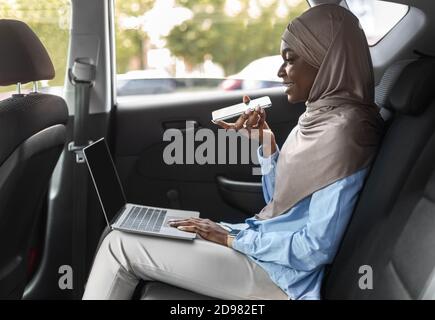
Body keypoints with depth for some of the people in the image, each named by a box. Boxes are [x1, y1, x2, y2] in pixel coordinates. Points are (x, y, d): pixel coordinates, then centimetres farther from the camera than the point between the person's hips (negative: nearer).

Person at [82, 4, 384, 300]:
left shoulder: (342, 130, -22)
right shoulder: (322, 116, 7)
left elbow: (317, 248, -23)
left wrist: (231, 238, -15)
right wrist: (265, 140, 0)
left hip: (278, 269, -9)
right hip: (267, 244, 9)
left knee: (121, 244, -6)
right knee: (124, 233, 10)